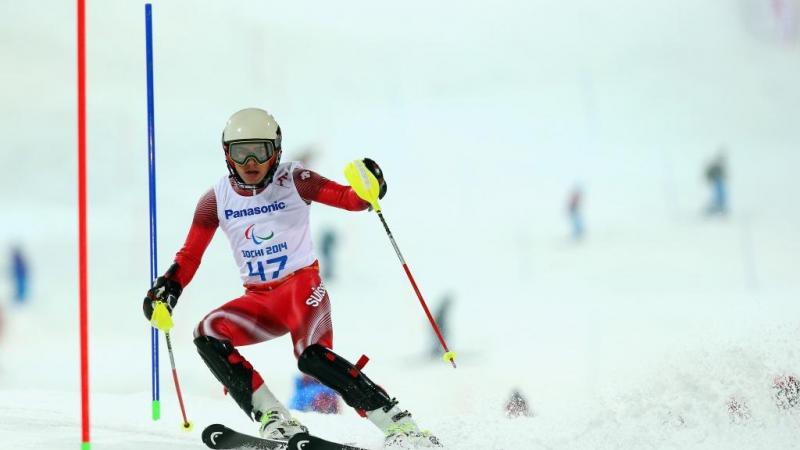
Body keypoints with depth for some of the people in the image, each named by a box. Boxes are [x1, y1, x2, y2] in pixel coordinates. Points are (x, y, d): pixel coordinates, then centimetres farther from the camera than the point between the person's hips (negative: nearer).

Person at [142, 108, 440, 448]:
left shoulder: (293, 181, -5)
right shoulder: (217, 199, 3)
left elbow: (349, 199, -6)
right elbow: (190, 255, 8)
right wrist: (167, 289, -9)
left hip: (302, 283, -4)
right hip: (258, 299, 5)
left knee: (312, 356, -30)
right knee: (208, 335, -21)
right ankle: (274, 420, -20)